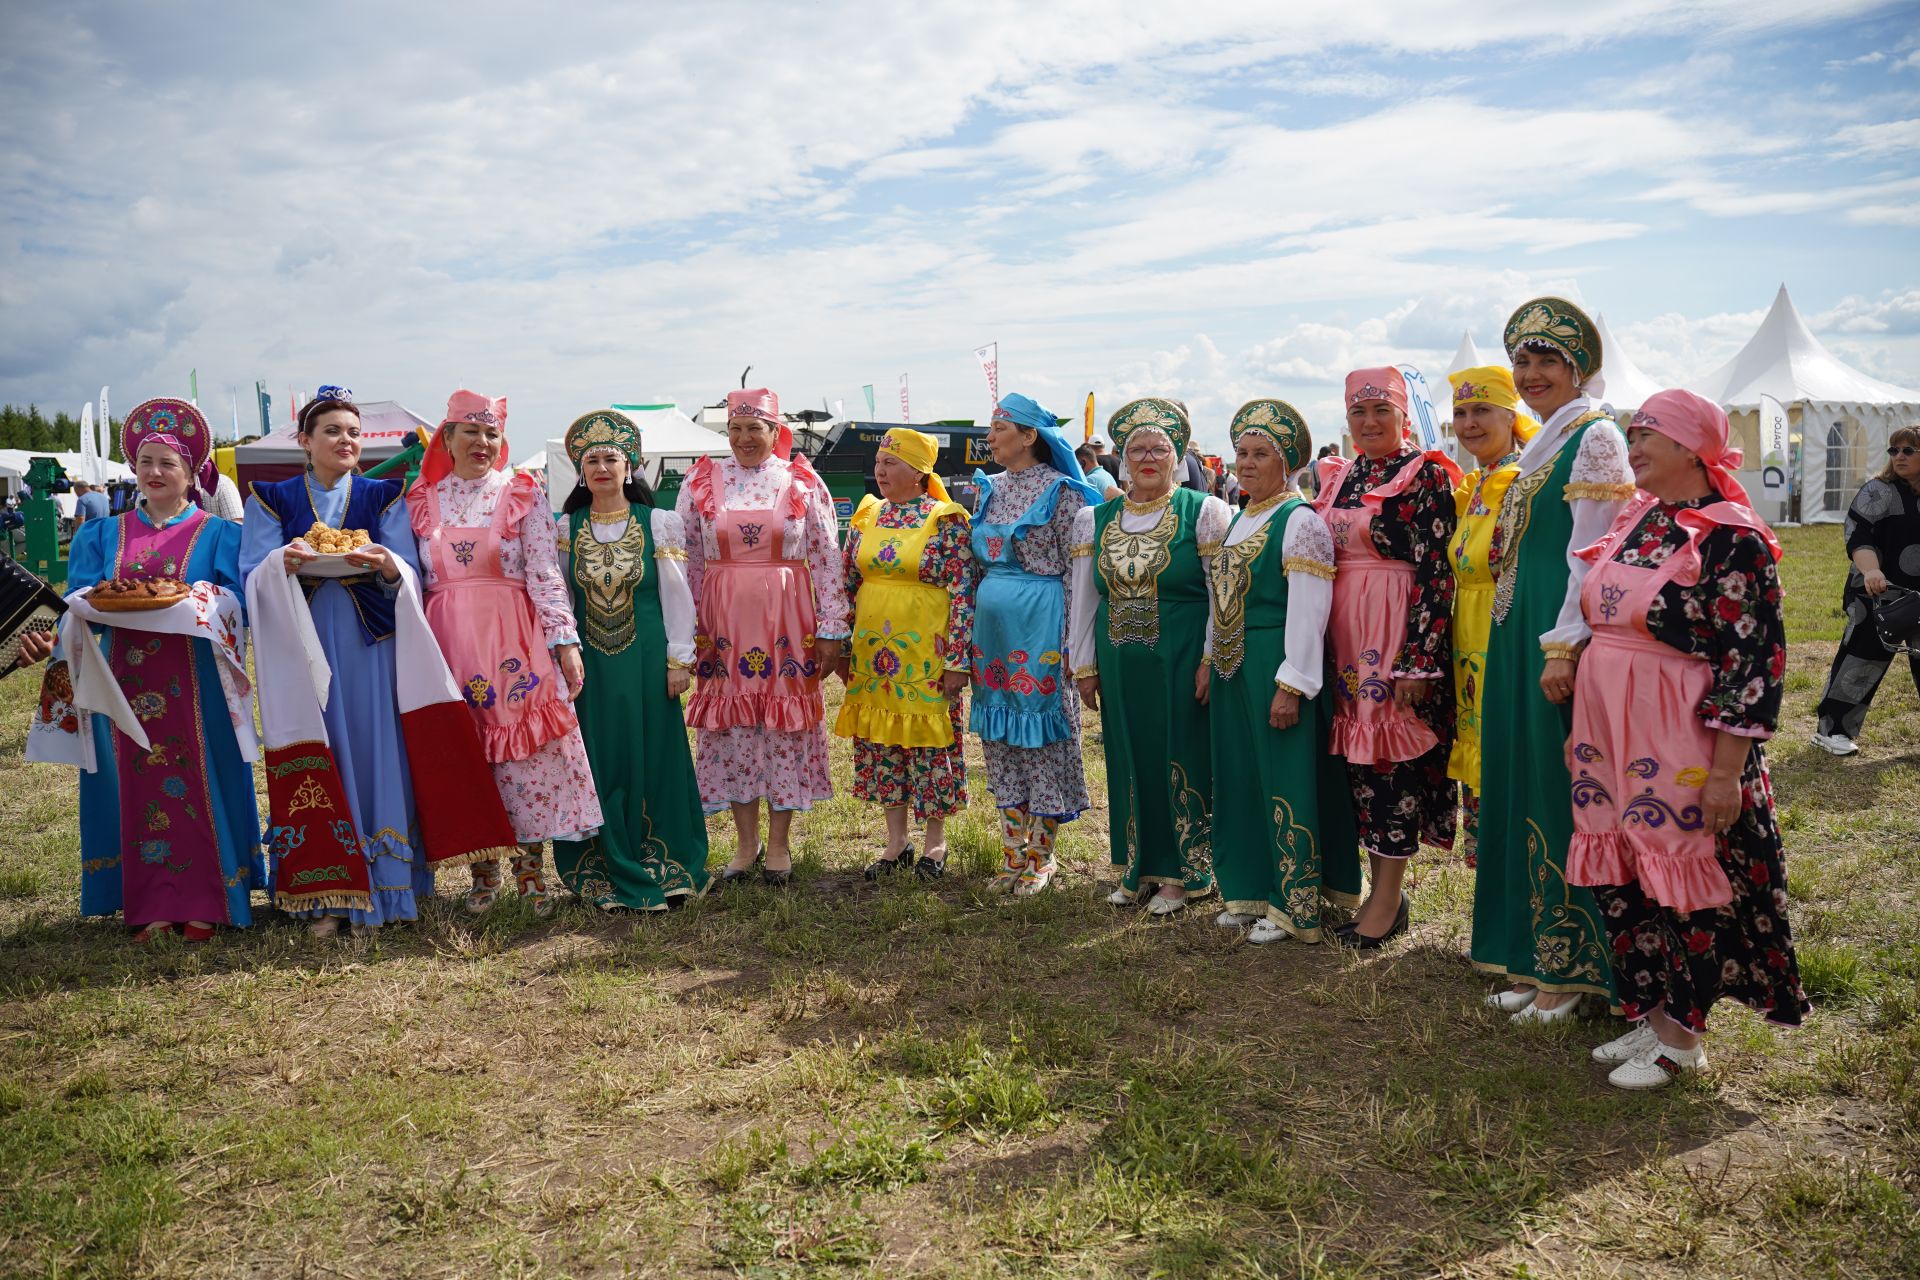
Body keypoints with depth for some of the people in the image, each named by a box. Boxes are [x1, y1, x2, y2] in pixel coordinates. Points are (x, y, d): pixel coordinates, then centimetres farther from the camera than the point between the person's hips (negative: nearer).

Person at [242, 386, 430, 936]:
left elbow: (410, 577, 0)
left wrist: (388, 566, -23)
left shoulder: (384, 497, 9)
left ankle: (375, 890, 7)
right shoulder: (272, 500, 9)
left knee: (372, 754, -2)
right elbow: (253, 580, 0)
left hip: (370, 647, 0)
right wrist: (284, 564, -21)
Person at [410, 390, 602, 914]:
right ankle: (483, 871, 18)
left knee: (527, 750, -2)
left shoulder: (524, 495, 2)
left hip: (514, 642, -2)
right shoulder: (421, 502, 10)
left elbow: (545, 574, -3)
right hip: (448, 644, 2)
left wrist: (564, 640, -10)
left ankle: (530, 868, 12)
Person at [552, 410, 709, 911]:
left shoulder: (659, 523, 0)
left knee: (653, 760, 2)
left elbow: (677, 595, 0)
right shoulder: (566, 528, 6)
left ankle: (664, 872, 13)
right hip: (589, 661, 2)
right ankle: (612, 878, 15)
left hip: (646, 659, -2)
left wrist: (679, 660, -4)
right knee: (601, 766, 5)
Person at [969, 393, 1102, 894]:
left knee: (1041, 733, 1)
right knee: (1000, 735, 11)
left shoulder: (1059, 491, -8)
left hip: (1039, 625, -7)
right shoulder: (991, 490, 11)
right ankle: (1013, 851, 22)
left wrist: (1071, 643, -13)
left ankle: (1040, 855, 13)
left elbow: (1077, 571, -9)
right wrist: (971, 629, 14)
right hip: (993, 626, 7)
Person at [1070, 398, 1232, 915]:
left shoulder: (1203, 512, -3)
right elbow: (1083, 596, 11)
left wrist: (1211, 661, -12)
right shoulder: (1096, 519, 8)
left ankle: (1184, 871, 16)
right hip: (1118, 664, 4)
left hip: (1182, 662, -4)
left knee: (1182, 761, 2)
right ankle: (1139, 867, 25)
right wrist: (1083, 665, 8)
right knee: (1129, 760, 10)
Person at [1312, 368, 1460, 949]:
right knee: (1358, 752, 10)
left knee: (1395, 752, -2)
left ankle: (1389, 897, 8)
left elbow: (1435, 573, -13)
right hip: (1344, 632, 7)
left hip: (1399, 632, -7)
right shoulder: (1339, 477, 12)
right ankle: (1379, 883, 21)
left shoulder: (1424, 475, -8)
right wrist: (1323, 643, 12)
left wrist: (1418, 658, -19)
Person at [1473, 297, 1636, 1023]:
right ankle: (1533, 958, 23)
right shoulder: (1543, 442, 18)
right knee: (1522, 790, 12)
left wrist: (1564, 646, -20)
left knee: (1559, 794, -3)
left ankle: (1571, 968, 9)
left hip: (1559, 637, -9)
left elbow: (1591, 555, -16)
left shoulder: (1596, 438, -9)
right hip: (1518, 636, 9)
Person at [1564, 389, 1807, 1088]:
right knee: (1622, 882, 12)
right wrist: (1585, 731, 16)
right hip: (1610, 739, 7)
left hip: (1679, 748, -7)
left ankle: (1682, 1037, 19)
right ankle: (1650, 1014, 28)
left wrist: (1726, 772, -18)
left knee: (1687, 885, 5)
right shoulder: (1633, 522, 9)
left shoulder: (1733, 540, -13)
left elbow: (1753, 664, -16)